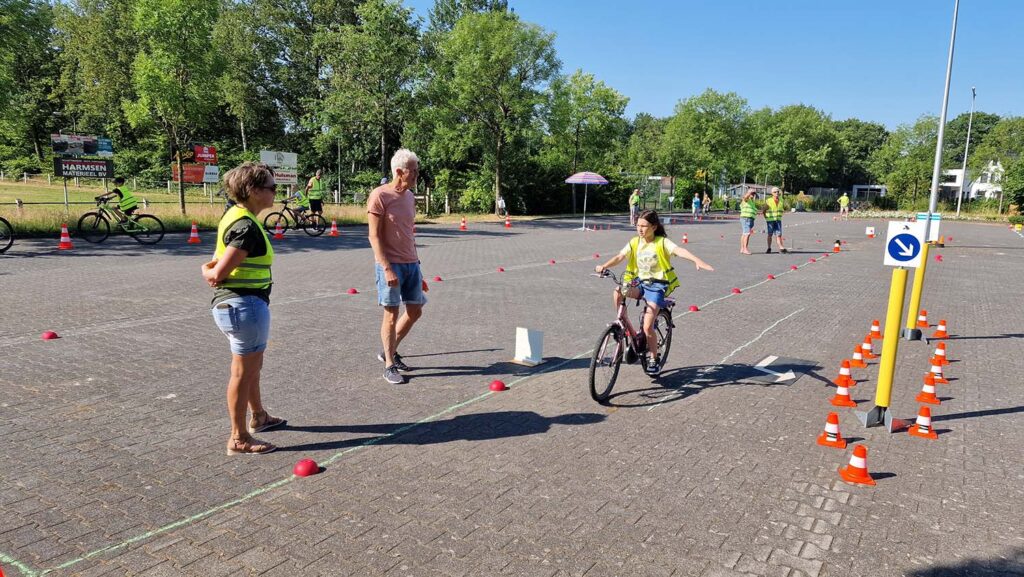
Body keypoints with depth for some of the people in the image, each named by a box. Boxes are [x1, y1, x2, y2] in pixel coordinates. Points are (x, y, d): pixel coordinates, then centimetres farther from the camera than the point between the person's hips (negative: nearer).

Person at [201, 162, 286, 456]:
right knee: (243, 371, 2)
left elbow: (215, 265, 14)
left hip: (241, 304, 11)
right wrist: (212, 273, -3)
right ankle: (239, 439, 15)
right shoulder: (247, 227, -22)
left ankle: (259, 416, 44)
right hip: (245, 305, -11)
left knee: (252, 365, 25)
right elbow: (219, 274, -22)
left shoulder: (235, 215, 11)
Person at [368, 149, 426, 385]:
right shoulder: (379, 196, -10)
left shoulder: (410, 196, 12)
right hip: (390, 265, -7)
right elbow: (374, 236, -13)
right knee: (392, 314, -2)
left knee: (415, 312, 11)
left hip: (411, 264, 7)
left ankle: (390, 352, 30)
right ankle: (389, 366, 12)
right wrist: (387, 268, -19)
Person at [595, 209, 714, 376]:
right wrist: (604, 266, -23)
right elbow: (620, 256, -5)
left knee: (647, 327, -13)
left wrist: (697, 261, -42)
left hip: (657, 285, -4)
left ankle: (654, 360, 11)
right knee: (618, 291, -27)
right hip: (640, 281, 5)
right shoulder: (635, 242, 5)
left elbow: (679, 250, -25)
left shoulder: (662, 242, -9)